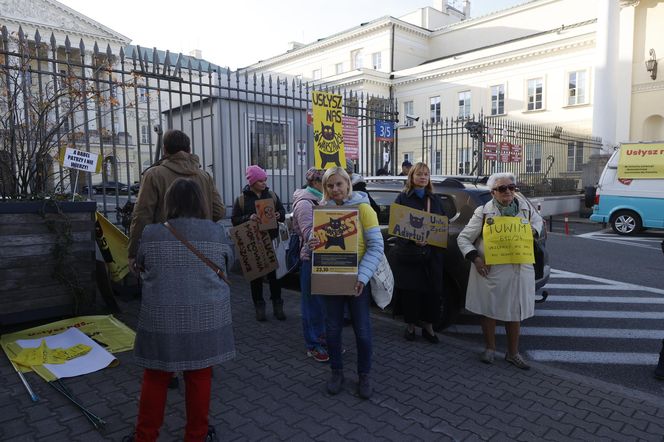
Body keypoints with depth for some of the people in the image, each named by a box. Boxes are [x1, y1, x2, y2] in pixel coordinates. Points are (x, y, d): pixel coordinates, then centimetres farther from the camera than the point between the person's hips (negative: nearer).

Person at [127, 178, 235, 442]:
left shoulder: (150, 234, -3)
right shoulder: (216, 232, -3)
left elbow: (140, 266, 14)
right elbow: (226, 263, 14)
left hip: (162, 318, 0)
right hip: (205, 317, 0)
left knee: (155, 378, 16)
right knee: (199, 377, 13)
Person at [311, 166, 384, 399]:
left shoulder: (363, 208, -9)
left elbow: (376, 246, -11)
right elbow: (318, 242, 11)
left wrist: (362, 276, -21)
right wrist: (313, 245, -14)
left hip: (357, 279, -3)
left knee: (362, 330, 6)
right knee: (333, 328, 11)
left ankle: (364, 375, 26)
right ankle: (336, 372, 31)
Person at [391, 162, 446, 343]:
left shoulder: (435, 199, 15)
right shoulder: (403, 198, 4)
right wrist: (412, 239, -19)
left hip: (432, 252, 3)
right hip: (408, 253, -3)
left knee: (432, 290, 3)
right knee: (410, 290, 2)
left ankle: (428, 326, 19)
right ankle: (410, 325, 19)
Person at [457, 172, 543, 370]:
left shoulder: (524, 206, 3)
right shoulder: (483, 212, -8)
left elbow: (538, 220, 24)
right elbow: (463, 238, -4)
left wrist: (534, 230, 1)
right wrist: (475, 258, -18)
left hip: (519, 270, 3)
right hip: (490, 270, -3)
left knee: (515, 312, 12)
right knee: (489, 310, 9)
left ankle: (513, 353, 29)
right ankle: (490, 349, 29)